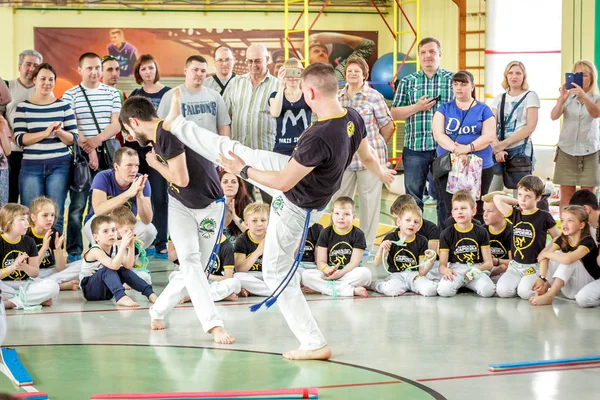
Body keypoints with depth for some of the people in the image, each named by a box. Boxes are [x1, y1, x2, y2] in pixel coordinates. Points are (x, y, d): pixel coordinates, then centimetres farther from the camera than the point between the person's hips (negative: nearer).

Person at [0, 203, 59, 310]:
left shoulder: (29, 242, 8)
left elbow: (35, 273, 5)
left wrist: (25, 267, -17)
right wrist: (13, 267, -26)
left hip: (24, 284, 4)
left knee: (53, 286, -22)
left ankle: (9, 303, -25)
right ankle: (37, 299, -25)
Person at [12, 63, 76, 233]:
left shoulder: (64, 106, 6)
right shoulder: (23, 107, 3)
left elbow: (73, 138, 4)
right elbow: (19, 139, -6)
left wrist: (59, 132, -17)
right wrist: (46, 132, -18)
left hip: (60, 166, 1)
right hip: (31, 167, 0)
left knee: (56, 215, 0)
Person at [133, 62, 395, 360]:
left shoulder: (320, 137, -41)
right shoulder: (354, 119, -15)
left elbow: (284, 182, -32)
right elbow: (367, 157, 5)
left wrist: (243, 171, -16)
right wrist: (382, 172, 29)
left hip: (295, 208, -8)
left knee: (278, 273, 8)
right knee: (234, 150, 17)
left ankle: (315, 345, 15)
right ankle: (174, 125, 39)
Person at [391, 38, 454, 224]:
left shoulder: (453, 79, 5)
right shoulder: (407, 82, 8)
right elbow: (394, 113, 7)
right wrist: (417, 107, -9)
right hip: (415, 146, 1)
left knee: (445, 196, 5)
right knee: (413, 197, 7)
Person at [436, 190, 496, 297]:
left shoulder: (481, 232, 9)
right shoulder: (447, 234, 7)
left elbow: (488, 263, 6)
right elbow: (442, 265, 2)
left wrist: (477, 269, -16)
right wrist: (446, 270, -23)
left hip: (476, 270, 1)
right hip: (455, 270, -1)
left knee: (488, 290, -32)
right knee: (444, 290, -34)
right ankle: (459, 284, -1)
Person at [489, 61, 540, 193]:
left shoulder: (530, 96, 3)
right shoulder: (499, 99, 14)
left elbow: (530, 126, -8)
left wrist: (504, 144, -13)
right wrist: (497, 149, -14)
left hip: (520, 150, -4)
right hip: (499, 152, 4)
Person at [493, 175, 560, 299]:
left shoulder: (544, 217, -4)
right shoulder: (515, 214, 7)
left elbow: (557, 238, 5)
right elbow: (497, 199, 5)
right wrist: (517, 202, 7)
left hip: (535, 266, -4)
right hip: (515, 265, 4)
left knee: (525, 292, -28)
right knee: (502, 290, -19)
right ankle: (521, 282, 10)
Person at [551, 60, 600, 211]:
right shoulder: (568, 97, 5)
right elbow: (554, 116, -11)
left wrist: (584, 97, -41)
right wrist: (561, 100, -32)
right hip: (566, 151, 1)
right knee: (566, 198, 2)